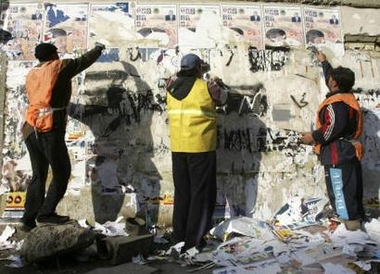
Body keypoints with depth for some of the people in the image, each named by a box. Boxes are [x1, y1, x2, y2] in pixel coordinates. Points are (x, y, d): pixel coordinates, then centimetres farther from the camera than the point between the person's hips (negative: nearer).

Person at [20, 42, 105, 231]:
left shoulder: (31, 74, 21)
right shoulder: (59, 66, 4)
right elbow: (84, 61, 15)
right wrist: (98, 49, 33)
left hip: (31, 129, 7)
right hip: (49, 128, -7)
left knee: (38, 175, 11)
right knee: (62, 172, -1)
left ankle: (29, 219, 10)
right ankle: (46, 213, -6)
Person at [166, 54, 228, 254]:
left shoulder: (171, 86, 6)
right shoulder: (207, 87, -7)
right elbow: (222, 99, 14)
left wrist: (192, 71, 38)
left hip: (177, 148, 5)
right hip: (201, 147, -5)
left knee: (181, 192, 14)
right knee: (201, 193, 5)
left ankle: (179, 237, 21)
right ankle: (194, 239, 8)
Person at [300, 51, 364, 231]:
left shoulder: (335, 103, -20)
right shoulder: (347, 96, 11)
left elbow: (336, 127, -27)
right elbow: (333, 76, 27)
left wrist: (314, 136, -17)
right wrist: (324, 62, 39)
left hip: (338, 154, -10)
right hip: (348, 152, 10)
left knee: (340, 188, -3)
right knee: (351, 186, 15)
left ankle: (350, 219, 2)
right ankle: (357, 216, 24)